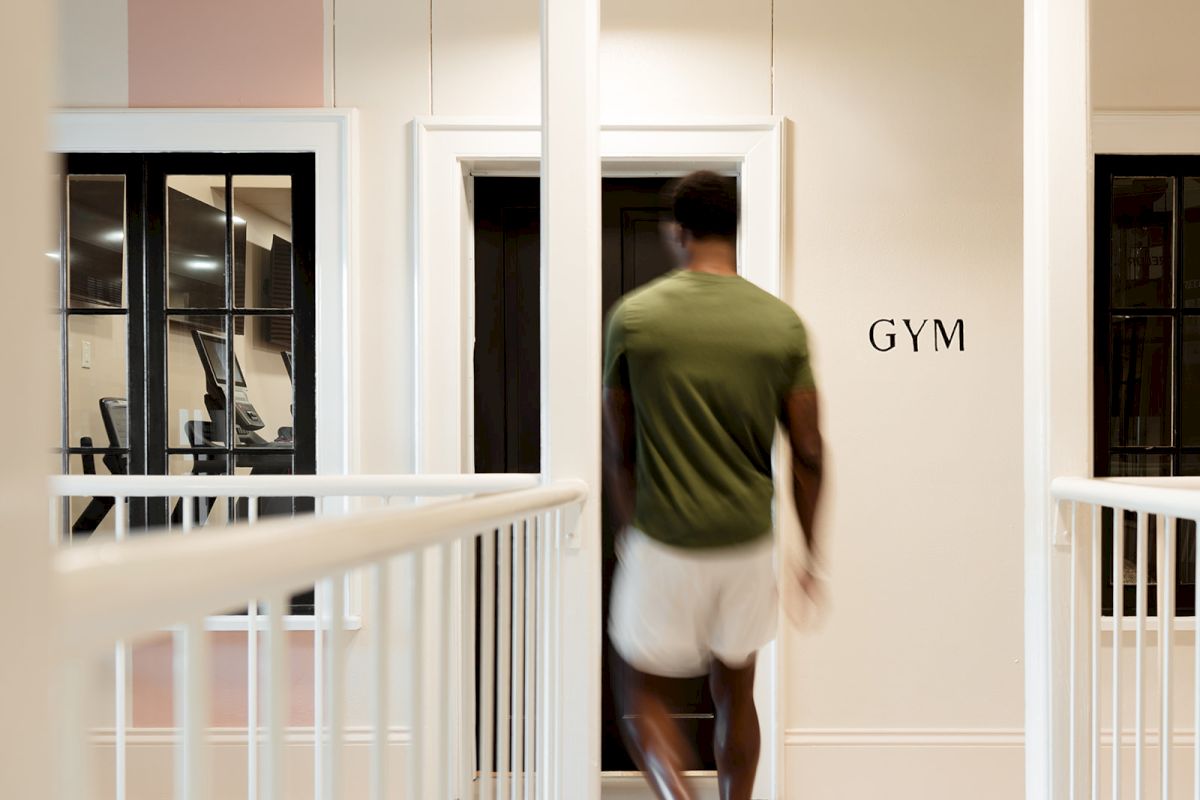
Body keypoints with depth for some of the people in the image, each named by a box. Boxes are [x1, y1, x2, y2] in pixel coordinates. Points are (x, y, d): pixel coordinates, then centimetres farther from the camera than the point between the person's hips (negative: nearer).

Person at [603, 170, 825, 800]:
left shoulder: (633, 316, -7)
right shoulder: (782, 323, -3)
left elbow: (618, 448, 0)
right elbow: (807, 453, -1)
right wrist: (811, 556, 10)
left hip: (663, 541, -2)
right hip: (748, 542, 3)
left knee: (640, 695, 14)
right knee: (735, 691, 21)